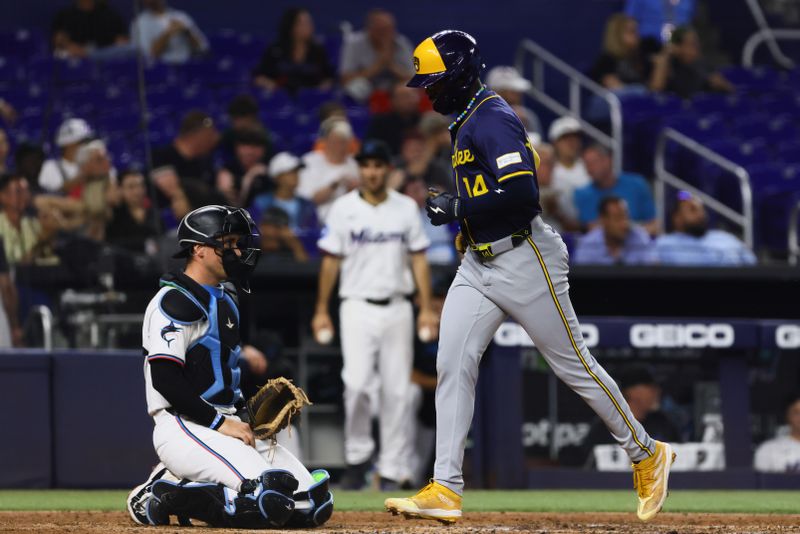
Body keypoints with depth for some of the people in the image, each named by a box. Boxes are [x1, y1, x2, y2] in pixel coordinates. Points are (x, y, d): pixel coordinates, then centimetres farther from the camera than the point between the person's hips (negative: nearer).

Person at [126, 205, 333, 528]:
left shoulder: (225, 301, 20)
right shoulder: (176, 301, -10)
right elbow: (164, 379, -19)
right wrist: (219, 423, -18)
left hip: (225, 426, 10)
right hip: (183, 429, -10)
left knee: (313, 504, -3)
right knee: (270, 502, -28)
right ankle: (165, 495, -10)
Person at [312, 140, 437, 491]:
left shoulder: (406, 208, 7)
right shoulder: (344, 209, 2)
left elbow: (418, 260, 7)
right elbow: (331, 261, 4)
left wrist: (427, 309, 0)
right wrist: (321, 311, 0)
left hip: (397, 308, 2)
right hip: (358, 307, -2)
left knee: (397, 389, 0)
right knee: (356, 382, -17)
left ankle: (393, 469, 6)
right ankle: (357, 455, 0)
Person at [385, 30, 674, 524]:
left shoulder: (494, 119, -17)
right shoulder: (467, 122, 14)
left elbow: (523, 193, -27)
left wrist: (458, 208, -19)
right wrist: (454, 207, 9)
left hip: (524, 259, -9)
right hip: (479, 265, 9)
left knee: (575, 366, 1)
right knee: (453, 366, -2)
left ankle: (647, 455, 18)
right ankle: (445, 490, -4)